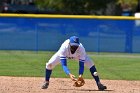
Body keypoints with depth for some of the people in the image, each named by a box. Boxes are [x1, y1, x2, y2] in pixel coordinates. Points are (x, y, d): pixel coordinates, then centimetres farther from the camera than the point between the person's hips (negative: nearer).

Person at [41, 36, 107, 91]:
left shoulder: (81, 49, -40)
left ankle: (99, 84, -11)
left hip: (78, 55, 0)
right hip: (65, 54, 0)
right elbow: (64, 65, -45)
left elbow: (81, 65, -36)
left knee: (91, 65, -20)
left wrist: (80, 75, -54)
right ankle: (46, 82, 9)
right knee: (49, 64, -16)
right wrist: (69, 74, -62)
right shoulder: (64, 48, -44)